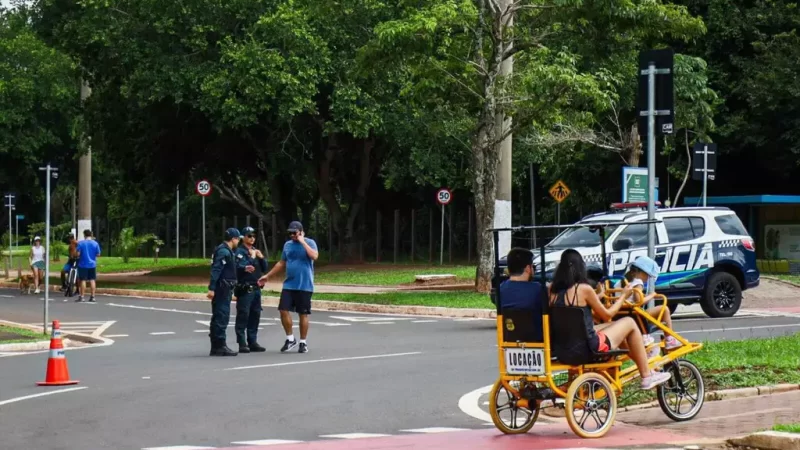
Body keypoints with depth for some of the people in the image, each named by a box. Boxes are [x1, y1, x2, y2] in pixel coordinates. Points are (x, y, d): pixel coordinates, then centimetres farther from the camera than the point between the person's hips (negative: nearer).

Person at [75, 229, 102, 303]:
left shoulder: (80, 243, -8)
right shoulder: (95, 243, -1)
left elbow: (78, 253, -11)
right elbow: (98, 254, 2)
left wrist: (78, 257, 10)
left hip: (83, 264, -2)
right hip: (92, 264, 2)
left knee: (83, 280, 1)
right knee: (92, 280, 6)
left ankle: (81, 297, 1)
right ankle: (92, 297, 6)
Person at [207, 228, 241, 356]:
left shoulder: (226, 251, 17)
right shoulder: (224, 251, -14)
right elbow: (216, 270, -21)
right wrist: (212, 288, -25)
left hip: (224, 289, 11)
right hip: (222, 289, -11)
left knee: (218, 317, 12)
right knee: (222, 317, -9)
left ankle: (215, 347, 17)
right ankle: (220, 346, -9)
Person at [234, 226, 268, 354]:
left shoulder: (256, 251, 19)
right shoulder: (240, 251, -5)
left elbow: (264, 269, 17)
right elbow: (240, 267, -19)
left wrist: (261, 257, 1)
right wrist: (252, 258, -16)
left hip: (256, 288, 8)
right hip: (244, 289, -8)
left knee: (255, 316, 9)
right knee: (243, 316, -8)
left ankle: (252, 342, 15)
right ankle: (242, 343, -8)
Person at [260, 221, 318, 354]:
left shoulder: (309, 243, -5)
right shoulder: (287, 245, 11)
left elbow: (314, 256, -24)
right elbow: (281, 263, 19)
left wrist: (302, 242, -19)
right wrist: (267, 276, 17)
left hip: (304, 286, -5)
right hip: (289, 285, 5)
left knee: (303, 314, 1)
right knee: (284, 310, -4)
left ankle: (303, 343, 12)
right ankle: (290, 339, 12)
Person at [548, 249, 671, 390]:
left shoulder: (553, 290, 3)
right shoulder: (583, 289, -13)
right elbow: (607, 315, -1)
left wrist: (597, 297, 29)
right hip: (587, 349, -7)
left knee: (614, 326, 29)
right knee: (629, 323, 13)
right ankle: (647, 376, 18)